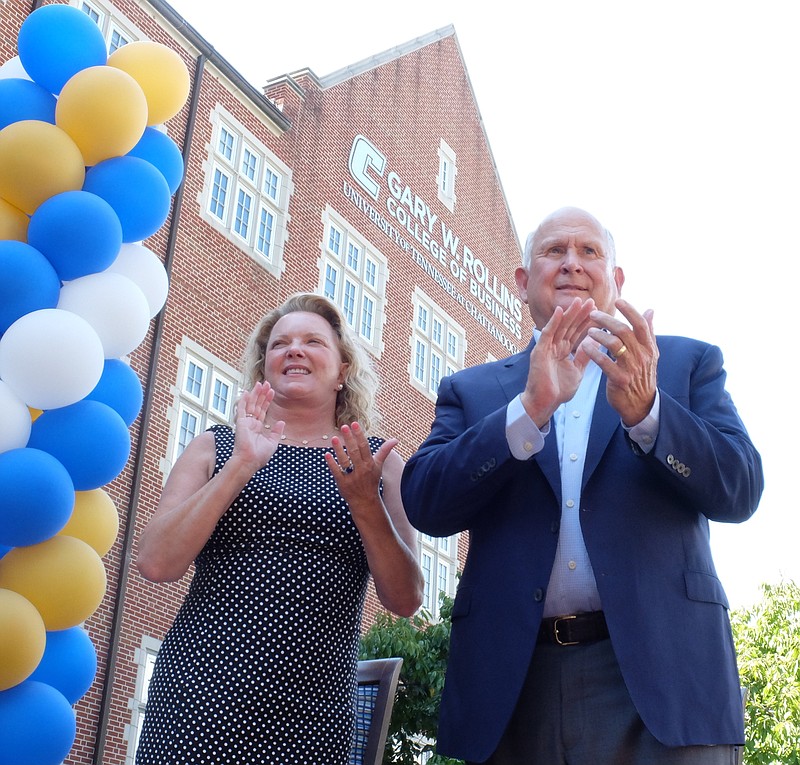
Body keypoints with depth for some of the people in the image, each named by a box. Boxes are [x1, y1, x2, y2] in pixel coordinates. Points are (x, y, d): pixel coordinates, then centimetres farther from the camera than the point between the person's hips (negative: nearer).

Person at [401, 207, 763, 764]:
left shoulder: (688, 363, 11)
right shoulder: (471, 390, 12)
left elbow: (740, 491, -1)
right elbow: (424, 504, -3)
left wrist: (644, 408, -18)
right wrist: (531, 409, -16)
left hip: (657, 673, -1)